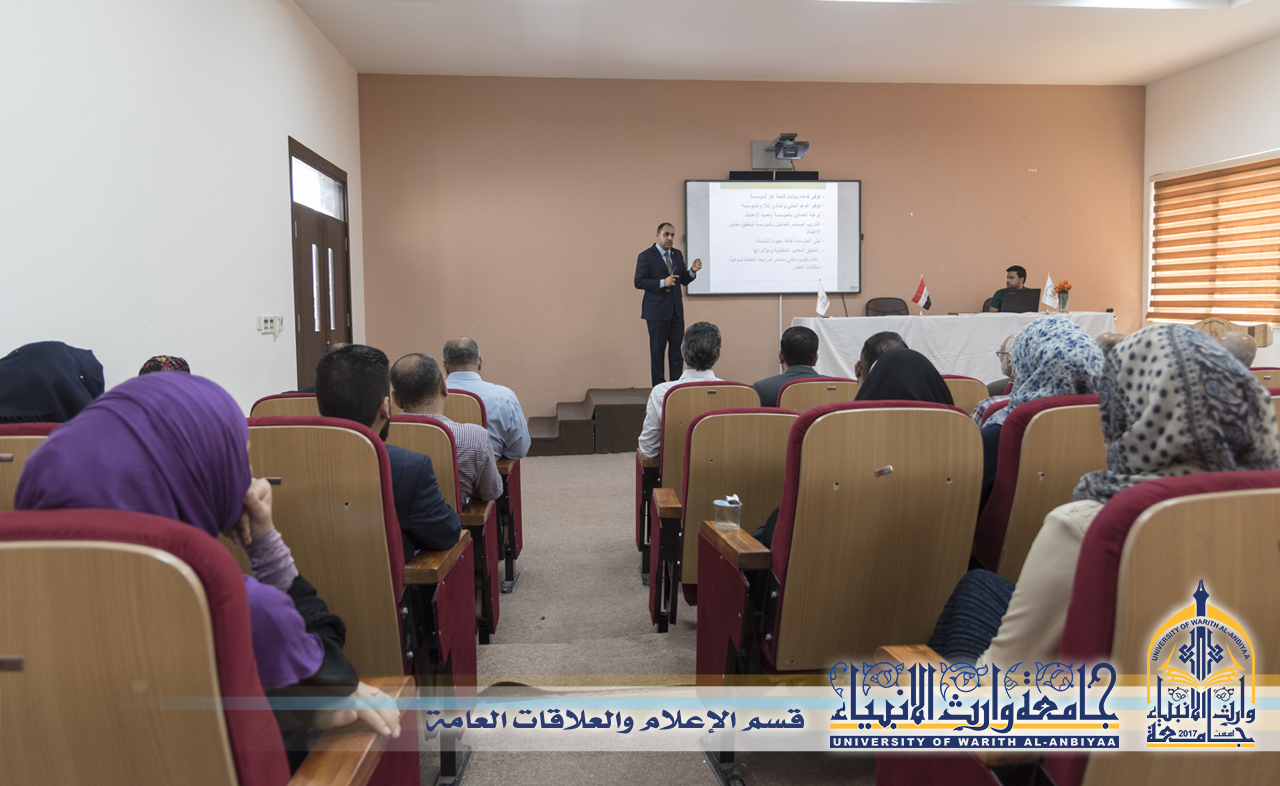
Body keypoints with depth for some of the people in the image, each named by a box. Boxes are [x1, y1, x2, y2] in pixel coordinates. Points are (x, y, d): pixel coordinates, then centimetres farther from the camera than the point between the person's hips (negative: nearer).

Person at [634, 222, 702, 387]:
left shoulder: (677, 254, 11)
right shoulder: (646, 256, -7)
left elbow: (683, 281, 13)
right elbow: (639, 282, -13)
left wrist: (692, 271, -8)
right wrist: (662, 283, -23)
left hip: (676, 310, 6)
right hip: (657, 311, -5)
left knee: (677, 349, 6)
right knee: (657, 351, 3)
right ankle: (658, 388, 11)